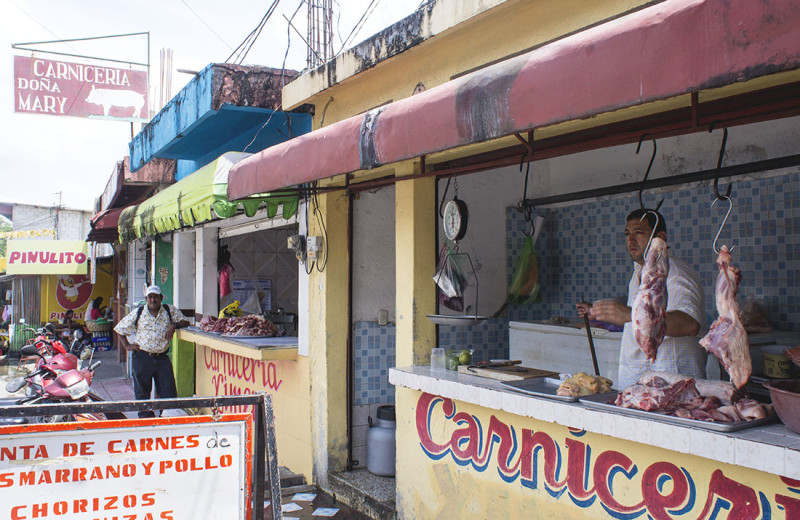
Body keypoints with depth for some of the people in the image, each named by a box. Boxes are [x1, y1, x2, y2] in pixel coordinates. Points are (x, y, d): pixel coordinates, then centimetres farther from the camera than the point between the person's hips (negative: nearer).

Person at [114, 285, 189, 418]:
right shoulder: (138, 313, 5)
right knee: (142, 391, 5)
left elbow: (185, 322, 7)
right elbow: (120, 328, 14)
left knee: (168, 391, -2)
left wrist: (174, 325, -13)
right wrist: (127, 345, 4)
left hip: (162, 358, 0)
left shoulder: (170, 311, 5)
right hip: (142, 358, 0)